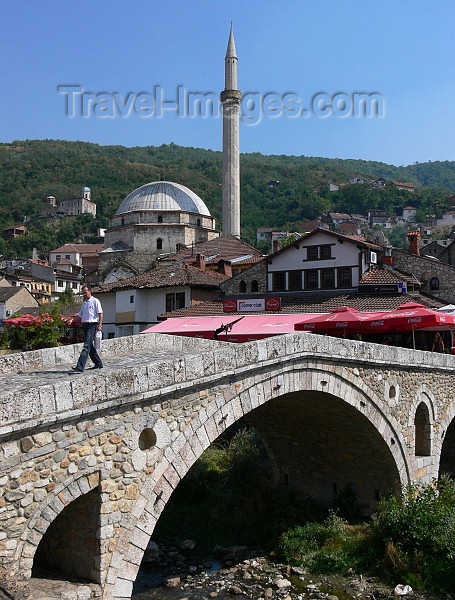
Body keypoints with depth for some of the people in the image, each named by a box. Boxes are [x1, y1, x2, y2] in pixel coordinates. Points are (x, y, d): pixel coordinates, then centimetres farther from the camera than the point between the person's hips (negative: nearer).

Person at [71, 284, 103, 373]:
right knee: (90, 346, 11)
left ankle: (80, 367, -22)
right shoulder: (84, 303, 20)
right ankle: (98, 364, 24)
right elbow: (80, 315, 22)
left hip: (92, 325, -8)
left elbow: (100, 313, -8)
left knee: (87, 346, -14)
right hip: (85, 325, 8)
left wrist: (99, 325, -16)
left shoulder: (95, 301, -2)